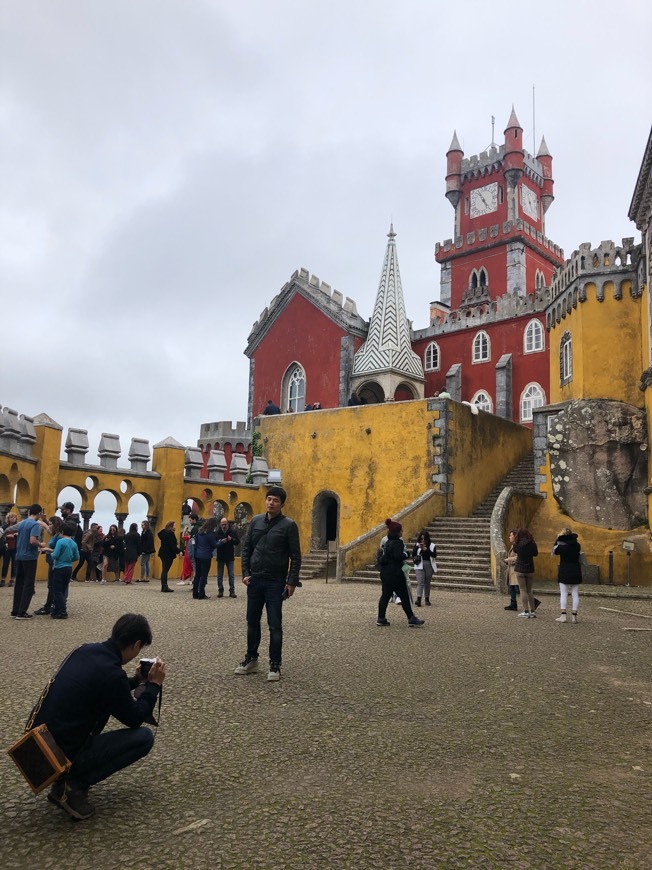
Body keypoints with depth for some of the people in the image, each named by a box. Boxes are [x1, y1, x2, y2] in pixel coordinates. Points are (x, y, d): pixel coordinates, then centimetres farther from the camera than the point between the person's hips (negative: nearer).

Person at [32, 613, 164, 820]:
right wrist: (153, 684, 5)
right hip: (61, 756, -8)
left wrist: (136, 680, 21)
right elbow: (135, 719, -5)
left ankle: (68, 777, 16)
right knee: (144, 737, 0)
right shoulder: (111, 673, -20)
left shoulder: (84, 650, 3)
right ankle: (74, 785, -4)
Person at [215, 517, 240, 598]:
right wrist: (220, 542, -24)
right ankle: (220, 591, 17)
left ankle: (232, 591, 10)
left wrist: (231, 539, -24)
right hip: (220, 556, 0)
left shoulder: (233, 530, -6)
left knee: (231, 575, 3)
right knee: (220, 575, 8)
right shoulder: (217, 531, -8)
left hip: (230, 556, 0)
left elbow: (238, 541, -5)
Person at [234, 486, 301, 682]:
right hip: (255, 579, 4)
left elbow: (295, 556, -6)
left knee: (275, 625, 0)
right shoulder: (256, 521, 6)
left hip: (276, 582, -4)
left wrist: (292, 582, -12)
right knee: (252, 621, 13)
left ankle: (275, 665, 10)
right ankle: (251, 659, 27)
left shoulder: (288, 525, -6)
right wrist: (245, 573, 2)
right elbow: (246, 548, 10)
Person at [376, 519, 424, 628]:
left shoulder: (387, 542, 14)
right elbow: (398, 556, -26)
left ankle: (381, 619, 10)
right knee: (404, 596, 1)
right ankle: (411, 619, 8)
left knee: (385, 595, 10)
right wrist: (405, 555, -6)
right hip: (395, 573, -9)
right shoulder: (397, 543, -15)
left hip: (385, 573, 9)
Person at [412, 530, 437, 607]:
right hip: (419, 566, -1)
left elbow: (434, 555, -9)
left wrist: (426, 549, -18)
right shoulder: (417, 545, 4)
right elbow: (413, 554, -4)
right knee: (420, 582, -12)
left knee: (427, 583, 9)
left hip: (429, 565, 1)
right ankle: (418, 599, -22)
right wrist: (418, 547, -17)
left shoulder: (432, 545, 4)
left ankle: (427, 599, 20)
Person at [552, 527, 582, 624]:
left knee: (563, 594, 2)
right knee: (575, 595, 6)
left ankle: (563, 615, -1)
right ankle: (574, 616, 6)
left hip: (564, 573, -4)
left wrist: (558, 539, 5)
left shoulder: (562, 546, -13)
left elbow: (555, 551, 4)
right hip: (576, 572, 4)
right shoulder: (577, 545, -1)